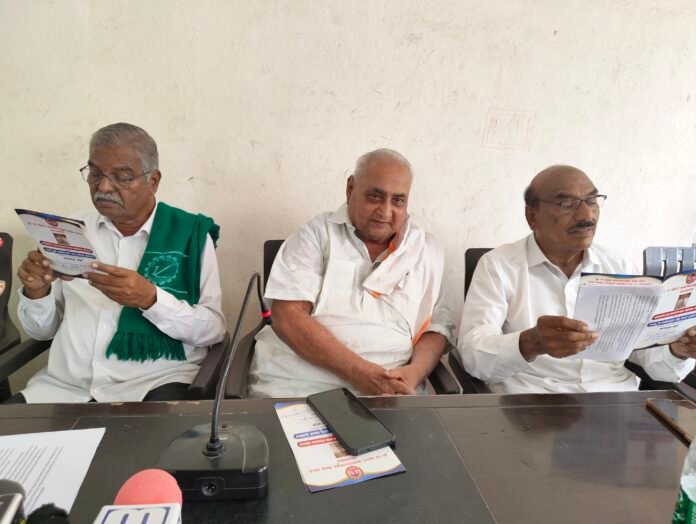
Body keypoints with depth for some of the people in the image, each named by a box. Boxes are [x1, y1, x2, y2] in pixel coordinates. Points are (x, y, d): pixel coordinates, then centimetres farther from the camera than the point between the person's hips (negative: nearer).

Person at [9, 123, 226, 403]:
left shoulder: (190, 233, -2)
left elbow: (213, 329, -7)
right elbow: (41, 330, 13)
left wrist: (150, 299, -21)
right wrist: (36, 293, -8)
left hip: (155, 382, -4)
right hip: (65, 385, 5)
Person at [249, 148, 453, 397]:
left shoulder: (425, 250, 11)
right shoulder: (317, 234, 2)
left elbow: (437, 326, 11)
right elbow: (288, 318, -8)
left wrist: (413, 373, -10)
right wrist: (361, 372, -16)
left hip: (389, 391, 2)